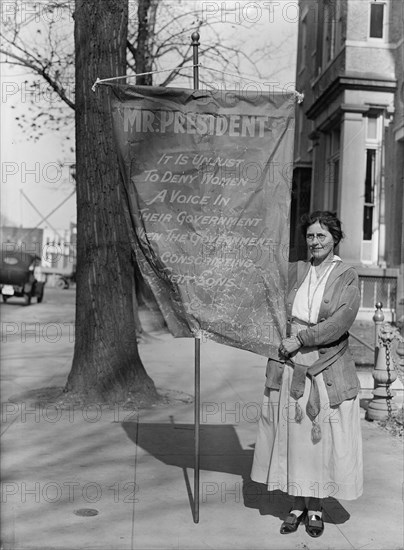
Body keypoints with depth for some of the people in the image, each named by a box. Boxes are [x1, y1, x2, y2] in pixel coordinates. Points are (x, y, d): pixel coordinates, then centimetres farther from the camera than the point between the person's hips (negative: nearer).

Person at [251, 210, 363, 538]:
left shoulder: (347, 277, -2)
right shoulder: (294, 271, 7)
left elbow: (342, 319, -16)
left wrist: (301, 338, -17)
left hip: (328, 370, -3)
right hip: (291, 368, 3)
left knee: (321, 438, 4)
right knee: (293, 437, 7)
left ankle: (316, 508, 20)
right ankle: (298, 506, 20)